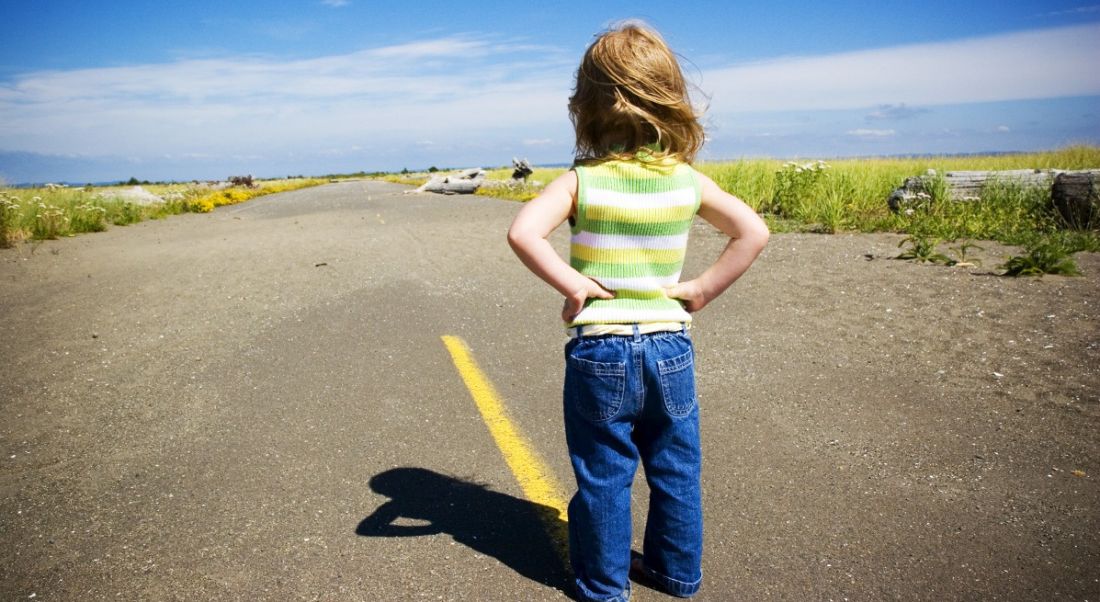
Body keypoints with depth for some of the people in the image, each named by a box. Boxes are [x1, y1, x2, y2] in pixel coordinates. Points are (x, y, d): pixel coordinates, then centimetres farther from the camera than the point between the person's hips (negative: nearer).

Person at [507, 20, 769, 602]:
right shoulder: (687, 179, -2)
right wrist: (702, 288, -2)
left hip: (599, 352, -3)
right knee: (676, 469, 20)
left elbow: (523, 233, -25)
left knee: (603, 475, 13)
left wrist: (573, 284, -15)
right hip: (670, 347, 3)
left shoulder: (581, 180, -11)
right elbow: (753, 233, -3)